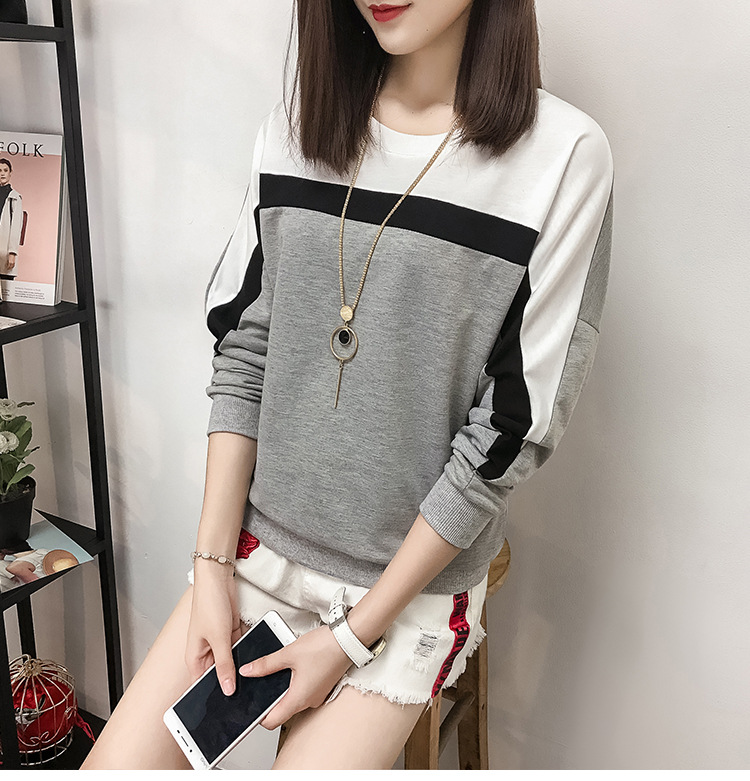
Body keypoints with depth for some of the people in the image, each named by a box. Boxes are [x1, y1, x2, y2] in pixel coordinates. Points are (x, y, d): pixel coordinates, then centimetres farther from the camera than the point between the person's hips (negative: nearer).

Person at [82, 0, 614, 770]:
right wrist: (212, 567, -3)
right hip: (258, 539, 4)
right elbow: (243, 353, 2)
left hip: (413, 577, -3)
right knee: (111, 764, 2)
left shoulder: (565, 157, -13)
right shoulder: (291, 131, 1)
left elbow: (510, 432, -13)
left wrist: (353, 636, -10)